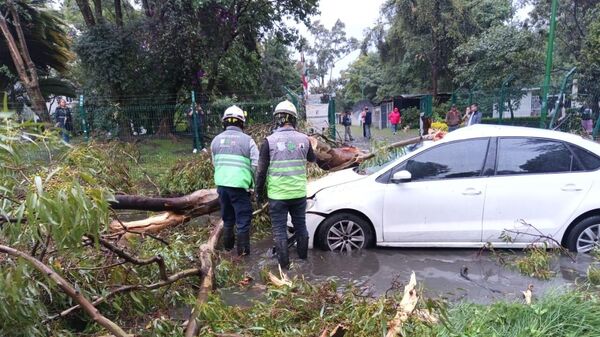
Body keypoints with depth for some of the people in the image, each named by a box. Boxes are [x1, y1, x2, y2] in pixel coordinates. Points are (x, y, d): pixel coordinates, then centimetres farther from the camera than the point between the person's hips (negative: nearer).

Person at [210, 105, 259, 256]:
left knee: (227, 218, 22)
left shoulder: (216, 140, 7)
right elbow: (256, 165, -10)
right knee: (243, 219, 8)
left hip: (221, 185, 5)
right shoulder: (247, 140, -6)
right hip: (239, 186, -5)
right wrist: (254, 184, 4)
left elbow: (215, 163, 12)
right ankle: (242, 250, 14)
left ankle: (228, 245, 35)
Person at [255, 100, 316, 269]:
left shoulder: (269, 141, -10)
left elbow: (261, 171, -6)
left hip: (277, 195, -3)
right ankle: (303, 258, 31)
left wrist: (259, 192, 6)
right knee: (300, 226, 17)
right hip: (299, 193, 3)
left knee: (279, 230, 7)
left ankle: (284, 265, 13)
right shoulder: (304, 139, -2)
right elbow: (312, 158, 18)